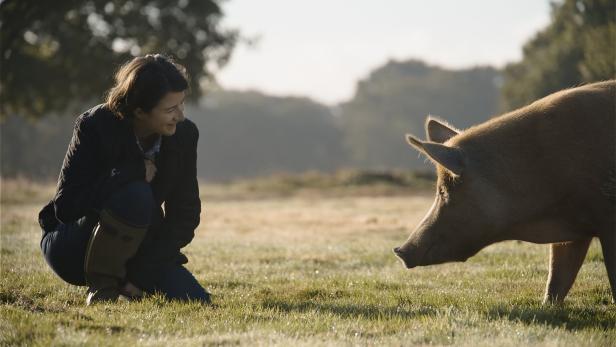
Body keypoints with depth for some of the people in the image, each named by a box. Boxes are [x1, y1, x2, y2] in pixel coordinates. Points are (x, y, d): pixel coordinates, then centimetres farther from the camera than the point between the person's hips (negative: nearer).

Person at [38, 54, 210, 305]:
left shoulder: (184, 134, -8)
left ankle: (129, 283, 8)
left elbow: (186, 212, -4)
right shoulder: (96, 126, -20)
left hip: (135, 249, 5)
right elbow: (65, 206, -25)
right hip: (71, 250, -4)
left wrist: (143, 273, -15)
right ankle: (101, 286, -17)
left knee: (197, 302, -18)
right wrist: (134, 172, -28)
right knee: (136, 196, -34)